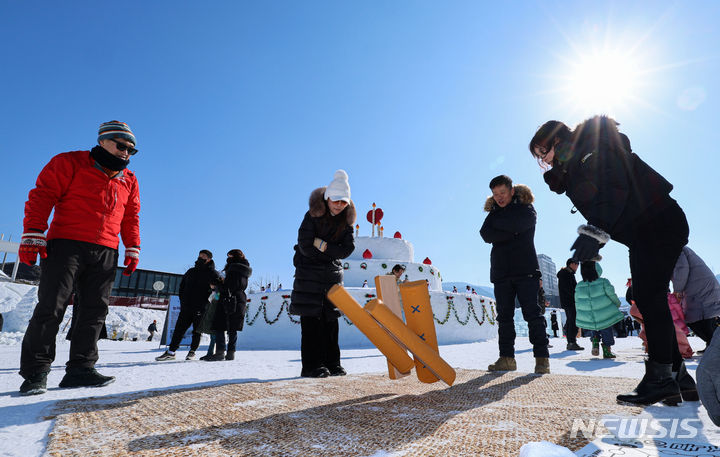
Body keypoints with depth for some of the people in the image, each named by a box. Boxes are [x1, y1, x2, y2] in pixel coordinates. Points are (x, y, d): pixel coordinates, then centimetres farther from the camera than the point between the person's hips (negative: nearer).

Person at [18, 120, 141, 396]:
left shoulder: (129, 181, 18)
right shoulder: (70, 164, 4)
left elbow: (131, 218, 21)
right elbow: (42, 196, -2)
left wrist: (133, 249, 12)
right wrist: (33, 235, -11)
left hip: (106, 253, 4)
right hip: (66, 244, -4)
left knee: (95, 311, 1)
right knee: (51, 307, -5)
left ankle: (80, 369, 7)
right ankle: (35, 372, 6)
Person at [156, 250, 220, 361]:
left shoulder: (212, 273, -2)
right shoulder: (191, 271, 15)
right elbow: (182, 286, 23)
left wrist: (206, 301, -12)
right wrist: (183, 300, 11)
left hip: (201, 308, -5)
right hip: (186, 307, 5)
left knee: (197, 331, 4)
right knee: (179, 329, 4)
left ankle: (192, 351, 18)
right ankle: (171, 352, 11)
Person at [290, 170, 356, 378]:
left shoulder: (346, 220, 3)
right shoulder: (313, 215, -9)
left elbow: (347, 249, -4)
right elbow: (305, 246, -15)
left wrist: (324, 246, -16)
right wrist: (331, 254, -7)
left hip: (333, 274, 4)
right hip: (309, 273, -4)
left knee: (331, 318, 5)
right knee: (311, 319, -6)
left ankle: (332, 363, 13)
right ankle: (312, 365, -1)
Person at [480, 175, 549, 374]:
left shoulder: (525, 208, 6)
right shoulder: (494, 211, 17)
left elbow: (518, 223, -17)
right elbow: (486, 235, -1)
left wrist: (496, 222, -2)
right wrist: (511, 232, -11)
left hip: (525, 270, -4)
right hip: (501, 273, 4)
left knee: (532, 313, -6)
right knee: (504, 316, 3)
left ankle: (542, 358, -2)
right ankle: (507, 358, 7)